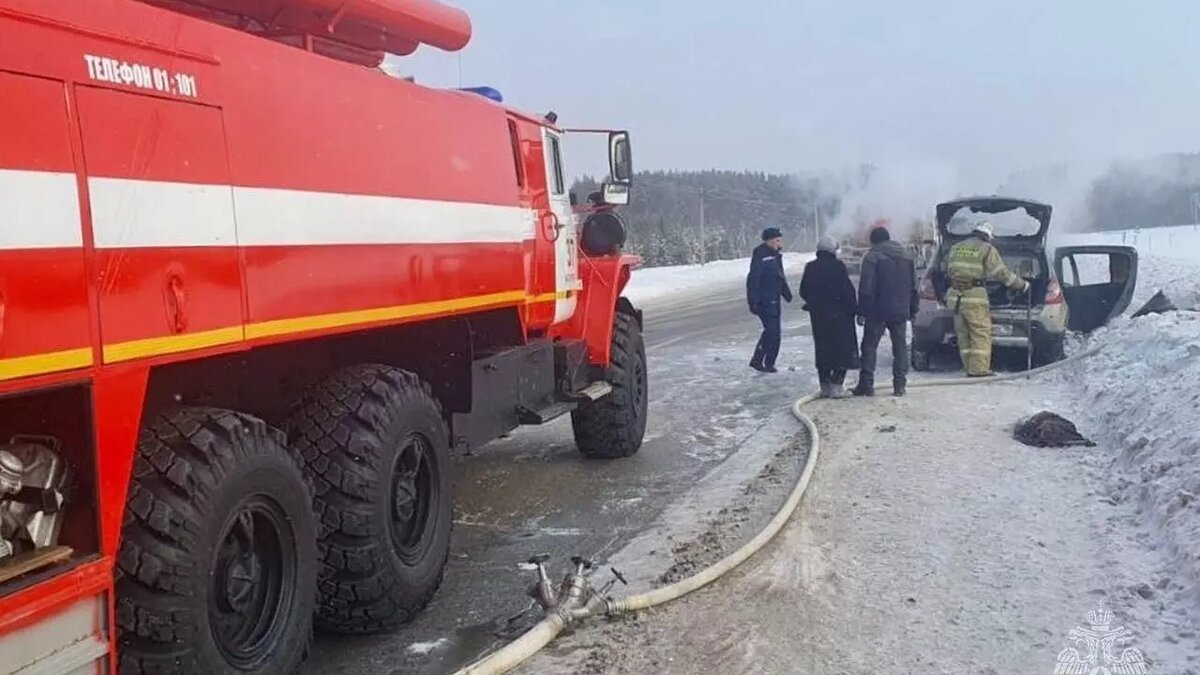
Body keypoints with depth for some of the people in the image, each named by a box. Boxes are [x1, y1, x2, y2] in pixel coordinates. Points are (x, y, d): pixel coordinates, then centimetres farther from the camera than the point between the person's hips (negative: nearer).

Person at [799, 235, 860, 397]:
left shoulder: (810, 268, 3)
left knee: (822, 350, 13)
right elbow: (848, 291, -12)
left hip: (818, 317, 5)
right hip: (839, 315, -5)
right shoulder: (838, 267, -12)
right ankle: (836, 385, -4)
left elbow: (803, 292, 9)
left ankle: (825, 385, 16)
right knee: (842, 349, 2)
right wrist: (854, 309, -3)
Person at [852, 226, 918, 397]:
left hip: (877, 311, -5)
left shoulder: (872, 256, -8)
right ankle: (900, 385, 5)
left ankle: (866, 384, 0)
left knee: (869, 346, 2)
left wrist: (862, 312, -7)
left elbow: (866, 288, -12)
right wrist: (912, 310, 18)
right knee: (900, 347, 8)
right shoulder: (906, 254, 11)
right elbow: (914, 285, 14)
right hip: (900, 311, 5)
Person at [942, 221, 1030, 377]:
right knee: (981, 334, -2)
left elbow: (944, 269, 26)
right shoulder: (987, 249, -1)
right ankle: (979, 369, -7)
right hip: (975, 298, -6)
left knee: (963, 334, 10)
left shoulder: (955, 248, 17)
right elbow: (1001, 273, -4)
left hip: (956, 297, 6)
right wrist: (1022, 285, 6)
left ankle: (970, 368, 11)